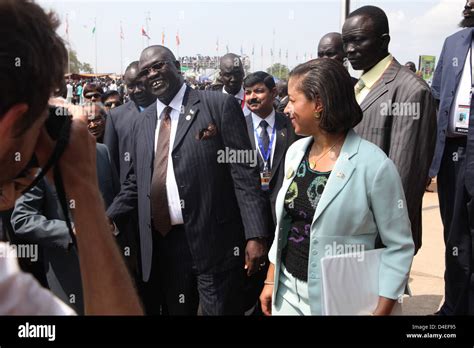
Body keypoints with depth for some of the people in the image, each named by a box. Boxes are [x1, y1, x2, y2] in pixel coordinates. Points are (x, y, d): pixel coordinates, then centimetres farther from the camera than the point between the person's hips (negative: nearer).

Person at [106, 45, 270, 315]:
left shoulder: (220, 105, -4)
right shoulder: (143, 123, 14)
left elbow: (244, 173, -8)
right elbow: (136, 183, 18)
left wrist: (255, 235, -15)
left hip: (213, 240, -5)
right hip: (163, 243, 5)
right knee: (174, 310, 16)